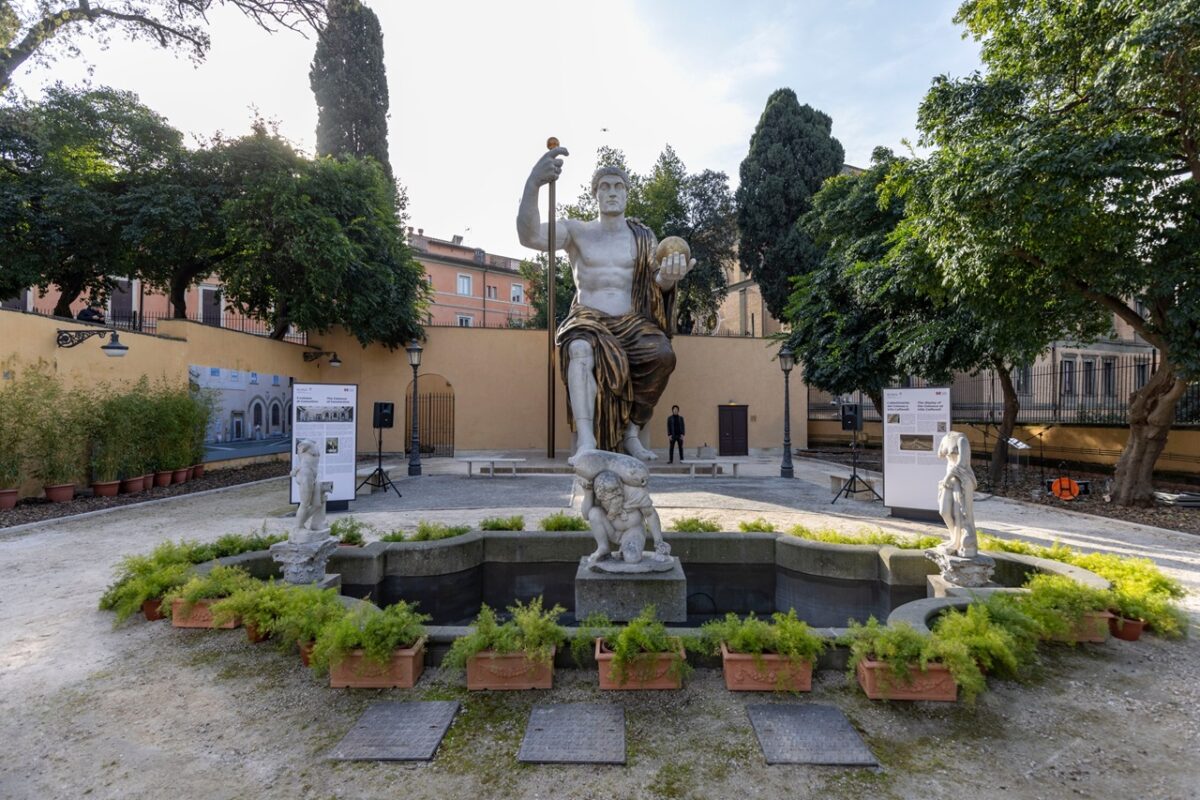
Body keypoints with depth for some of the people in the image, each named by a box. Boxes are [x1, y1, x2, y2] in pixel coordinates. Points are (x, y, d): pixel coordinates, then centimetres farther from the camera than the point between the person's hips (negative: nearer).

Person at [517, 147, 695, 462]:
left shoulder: (643, 237, 15)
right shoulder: (576, 231, 9)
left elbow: (657, 281, 1)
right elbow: (530, 236, -10)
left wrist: (668, 277, -27)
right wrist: (533, 184, -28)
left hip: (631, 324, 2)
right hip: (588, 321, -2)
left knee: (663, 353, -30)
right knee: (581, 347, -38)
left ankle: (632, 432, -16)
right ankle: (585, 441, -45)